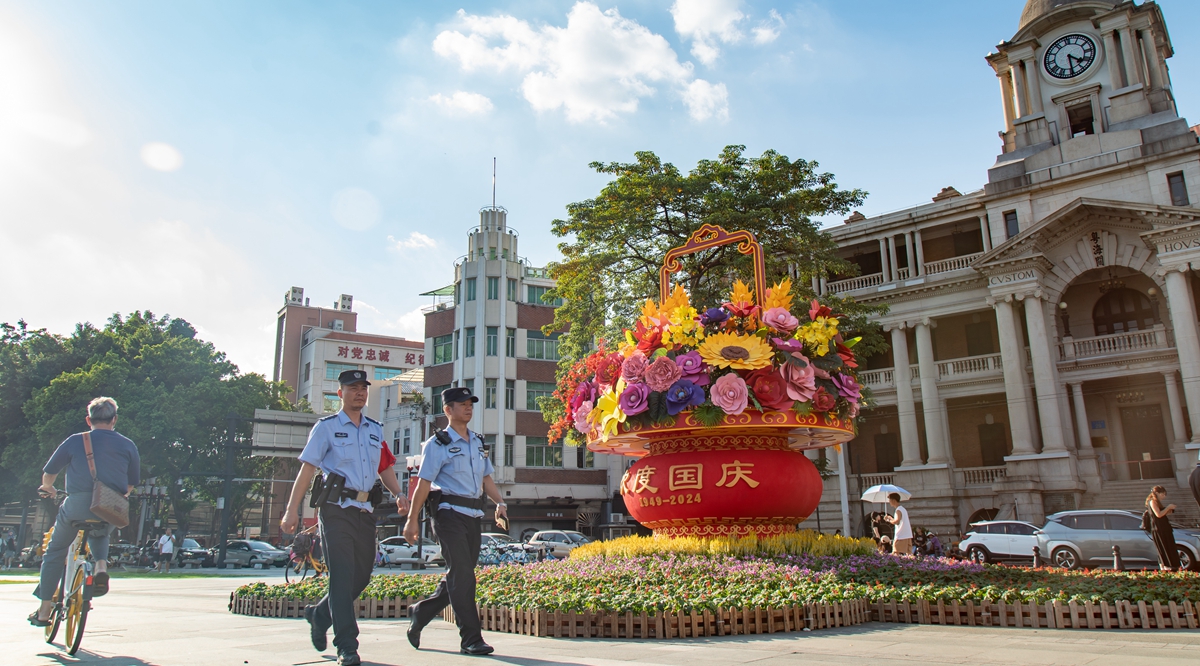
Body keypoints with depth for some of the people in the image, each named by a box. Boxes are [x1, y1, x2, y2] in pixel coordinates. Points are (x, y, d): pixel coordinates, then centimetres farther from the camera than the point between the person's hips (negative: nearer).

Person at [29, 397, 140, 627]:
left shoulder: (75, 441, 6)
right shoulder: (128, 445, 9)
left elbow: (48, 473, 13)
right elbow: (131, 484, 15)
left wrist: (47, 488, 35)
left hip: (78, 505, -2)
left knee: (55, 552, 20)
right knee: (99, 534, 35)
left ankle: (44, 611, 21)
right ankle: (101, 563, 4)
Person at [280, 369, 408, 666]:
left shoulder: (375, 430, 17)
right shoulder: (326, 427, 2)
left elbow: (385, 468, 19)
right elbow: (307, 469, -3)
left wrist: (399, 494, 1)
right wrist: (292, 509, -10)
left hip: (365, 510, 6)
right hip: (337, 508, -5)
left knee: (362, 575, 10)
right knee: (342, 577, -9)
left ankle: (319, 615, 34)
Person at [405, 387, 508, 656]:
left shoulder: (478, 443, 16)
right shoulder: (438, 444, -3)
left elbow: (486, 478, 19)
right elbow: (423, 484, -6)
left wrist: (500, 502, 2)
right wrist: (412, 520, -8)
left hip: (473, 515, 7)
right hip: (450, 513, -7)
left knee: (459, 576, 12)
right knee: (462, 576, -9)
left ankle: (420, 613, 32)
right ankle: (470, 639, -4)